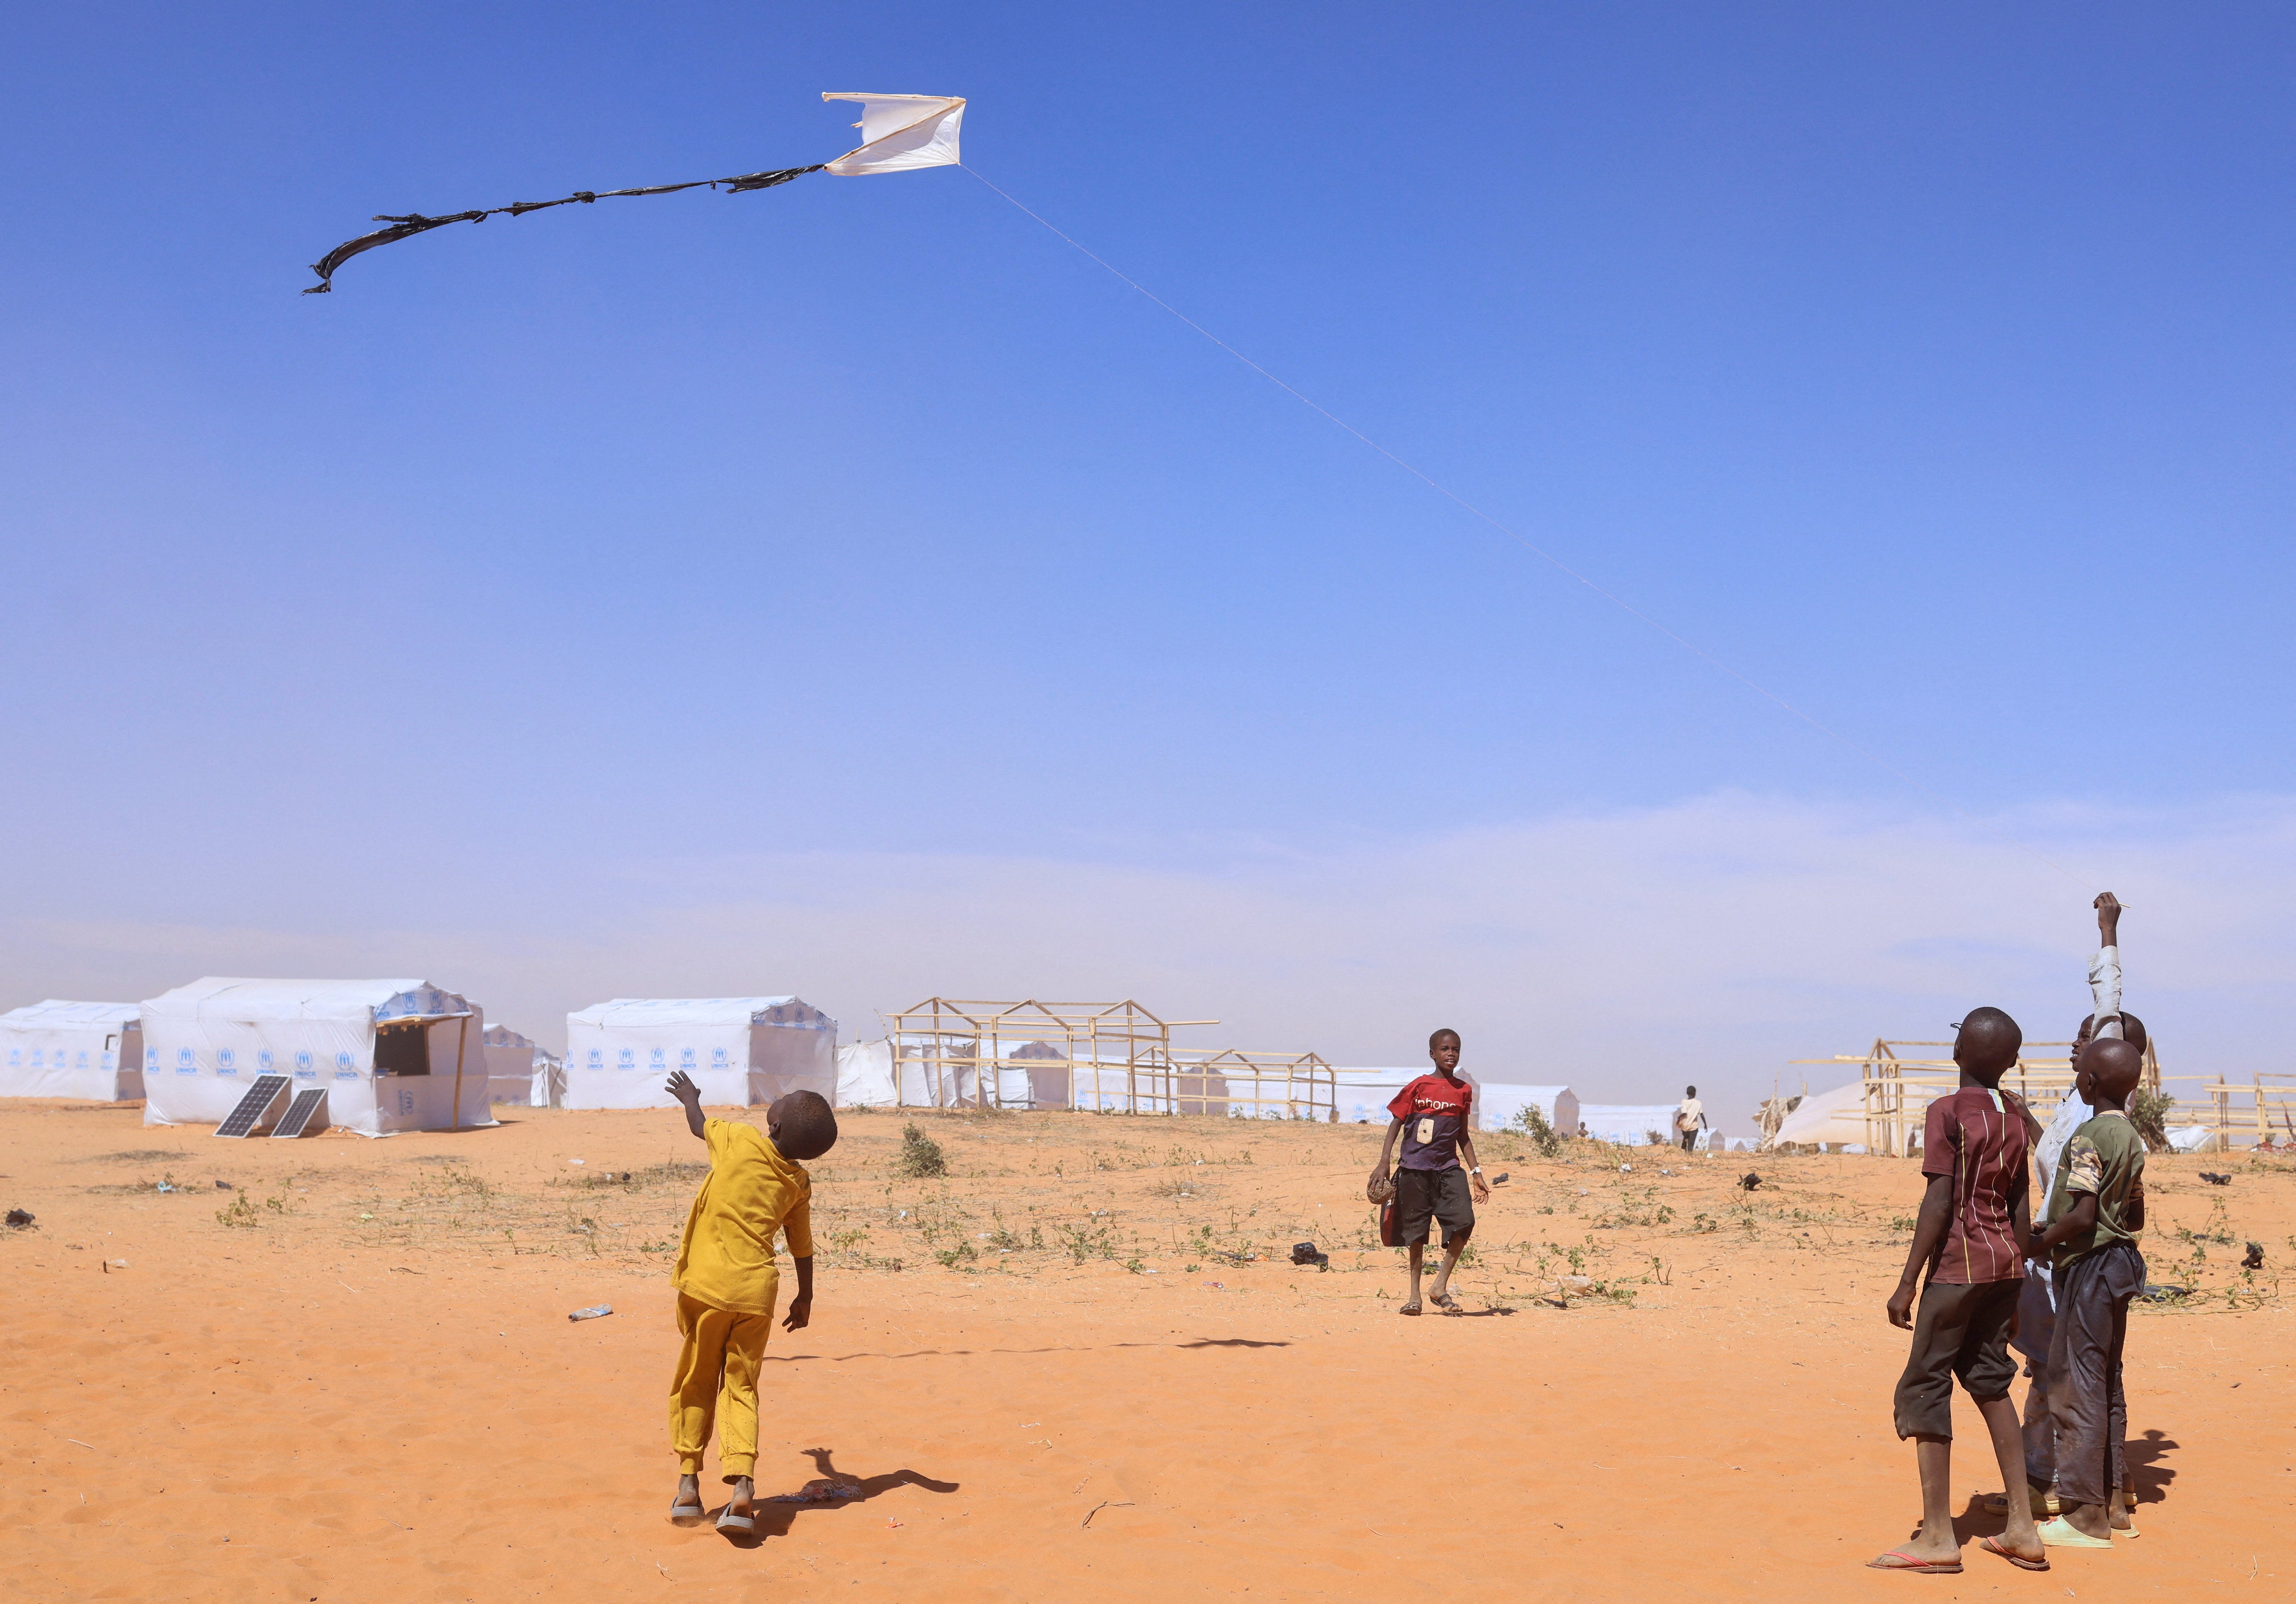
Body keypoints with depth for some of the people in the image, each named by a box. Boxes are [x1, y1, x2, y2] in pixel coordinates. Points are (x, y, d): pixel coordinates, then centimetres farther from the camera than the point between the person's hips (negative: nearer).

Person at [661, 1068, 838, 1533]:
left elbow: (699, 1125, 18)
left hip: (705, 1285, -2)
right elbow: (802, 1246, 14)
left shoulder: (740, 1140, -4)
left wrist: (689, 1096, 39)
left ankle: (689, 1482, 13)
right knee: (742, 1388, 9)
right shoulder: (798, 1183, 5)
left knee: (696, 1384, 12)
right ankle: (742, 1484, -7)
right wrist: (805, 1298, 29)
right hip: (757, 1291, 2)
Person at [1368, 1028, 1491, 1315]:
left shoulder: (1463, 1091, 8)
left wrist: (1476, 1173, 14)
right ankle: (1415, 1295, 14)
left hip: (1449, 1168, 3)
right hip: (1415, 1168, -2)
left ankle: (1440, 1287, -4)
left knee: (1464, 1221, -16)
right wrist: (1384, 1163, -7)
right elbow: (1396, 1123, 1)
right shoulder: (1419, 1087, -1)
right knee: (1416, 1232, 3)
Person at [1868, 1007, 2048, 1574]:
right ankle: (2022, 1528, 17)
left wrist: (1907, 1282, -13)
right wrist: (2013, 1282, 19)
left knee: (1925, 1389, 0)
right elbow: (2020, 1207, 10)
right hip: (2004, 1264, 7)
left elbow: (1939, 1203, -16)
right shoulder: (2014, 1120, 8)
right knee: (1990, 1381, 17)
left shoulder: (1947, 1113, -11)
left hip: (1958, 1265, -7)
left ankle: (1938, 1537, -2)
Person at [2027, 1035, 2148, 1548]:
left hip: (2089, 1267, -9)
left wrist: (2041, 1243, -8)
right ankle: (2109, 1501, 21)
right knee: (2106, 1388, 15)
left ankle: (2084, 1518, -2)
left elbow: (2083, 1216, -24)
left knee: (2076, 1388, -5)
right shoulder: (2131, 1139, 11)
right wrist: (2054, 1230, 17)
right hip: (2120, 1261, 9)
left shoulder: (2088, 1138, -17)